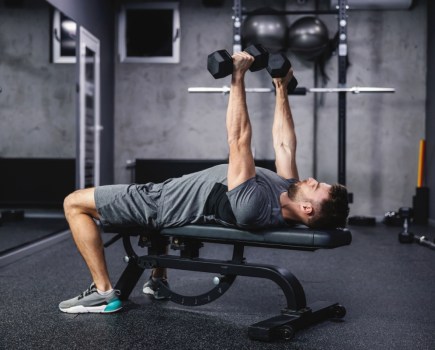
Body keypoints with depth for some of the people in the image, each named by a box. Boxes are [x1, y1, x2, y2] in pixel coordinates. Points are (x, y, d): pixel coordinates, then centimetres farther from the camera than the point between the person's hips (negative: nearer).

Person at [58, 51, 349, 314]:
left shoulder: (253, 207, -39)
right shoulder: (291, 193, -13)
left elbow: (239, 140, -40)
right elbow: (284, 144, -1)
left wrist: (238, 77, -36)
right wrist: (282, 88, 0)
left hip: (159, 204, -9)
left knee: (75, 203, -1)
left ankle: (104, 292, 2)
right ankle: (158, 280, 37)